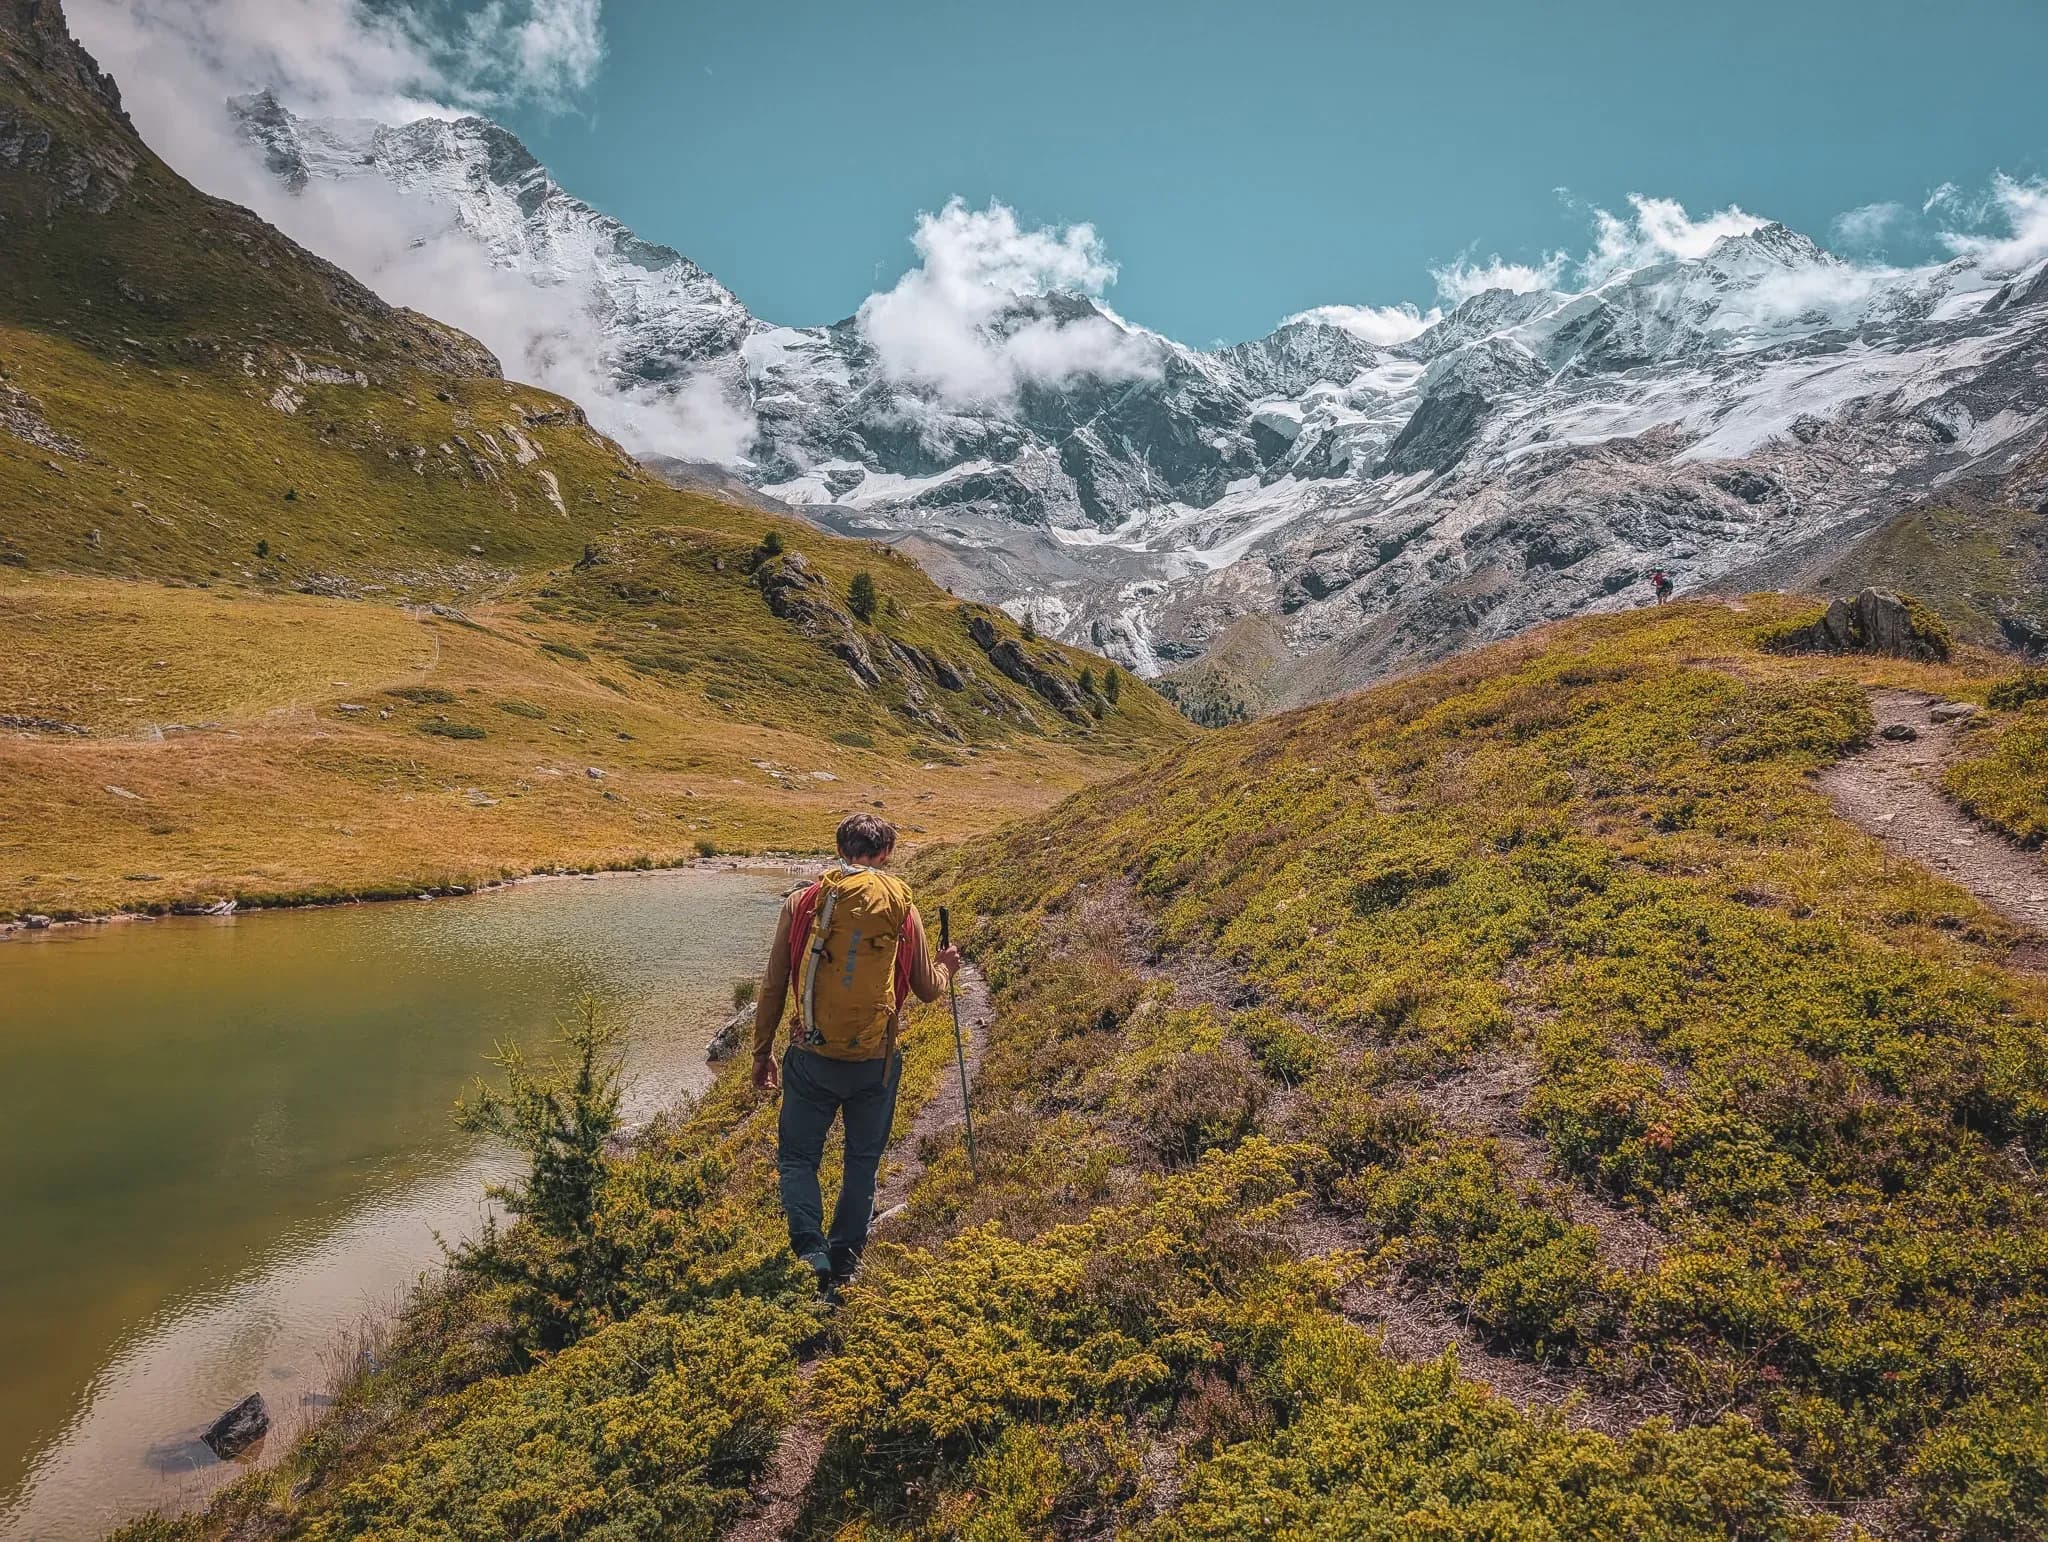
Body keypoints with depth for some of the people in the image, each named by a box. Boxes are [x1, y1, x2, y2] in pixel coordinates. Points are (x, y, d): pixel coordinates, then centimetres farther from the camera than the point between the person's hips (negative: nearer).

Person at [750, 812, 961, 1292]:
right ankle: (844, 1263, 28)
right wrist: (945, 966, 30)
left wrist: (762, 1051, 13)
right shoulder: (903, 911, -2)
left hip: (811, 1058, -1)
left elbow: (773, 986, 1)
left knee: (798, 1158, 15)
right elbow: (928, 990, 8)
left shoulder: (801, 904, -4)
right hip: (876, 1062, 1)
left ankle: (810, 1251, -2)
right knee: (863, 1162, 20)